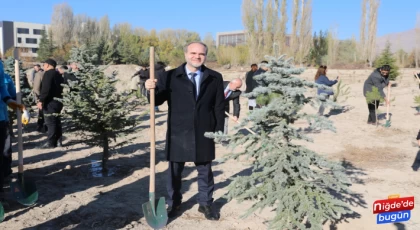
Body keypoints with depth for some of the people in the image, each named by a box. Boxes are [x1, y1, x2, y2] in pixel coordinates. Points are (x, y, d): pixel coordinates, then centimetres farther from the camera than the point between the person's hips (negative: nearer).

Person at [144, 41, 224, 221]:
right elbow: (157, 101, -1)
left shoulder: (215, 78, 3)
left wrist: (218, 131, 0)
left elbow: (219, 106, 4)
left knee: (205, 171, 13)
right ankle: (173, 204, 31)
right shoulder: (169, 76, -2)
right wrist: (151, 89, -22)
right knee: (174, 171, 12)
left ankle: (205, 204, 31)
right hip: (178, 133, -1)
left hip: (204, 134, 1)